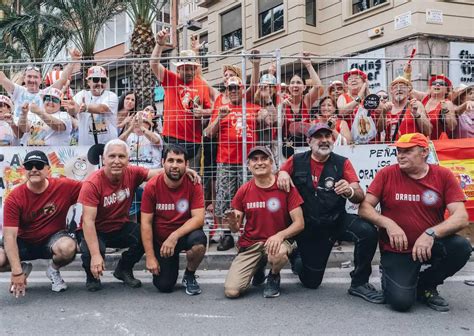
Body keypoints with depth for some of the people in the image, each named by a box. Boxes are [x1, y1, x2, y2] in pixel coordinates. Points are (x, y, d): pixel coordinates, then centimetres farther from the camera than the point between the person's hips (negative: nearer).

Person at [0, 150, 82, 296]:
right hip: (24, 243, 1)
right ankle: (23, 269, 12)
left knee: (68, 247, -36)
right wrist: (17, 272, -28)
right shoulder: (14, 198, -16)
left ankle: (53, 270, 2)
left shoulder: (64, 186, -15)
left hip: (53, 239, -1)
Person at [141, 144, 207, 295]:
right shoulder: (152, 186, -13)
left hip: (185, 234, -1)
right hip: (160, 240, 1)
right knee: (164, 286, -7)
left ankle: (189, 276, -2)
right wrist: (150, 256, -13)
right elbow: (146, 223, -11)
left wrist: (174, 236, -33)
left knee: (199, 241, -35)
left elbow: (199, 218, -21)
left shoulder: (193, 185, -14)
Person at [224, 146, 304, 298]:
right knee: (231, 291, -13)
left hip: (277, 240, -2)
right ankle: (258, 267, 20)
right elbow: (236, 229, 5)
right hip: (250, 244, 2)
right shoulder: (243, 191, 0)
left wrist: (280, 235, -27)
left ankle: (274, 276, 1)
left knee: (278, 255, -40)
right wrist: (233, 221, -19)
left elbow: (299, 223, -8)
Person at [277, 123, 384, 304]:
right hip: (308, 227, 0)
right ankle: (299, 260, 44)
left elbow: (360, 197, -13)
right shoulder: (297, 161, -4)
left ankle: (359, 283, -9)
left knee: (368, 232, -31)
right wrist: (282, 173, -17)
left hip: (337, 220, 0)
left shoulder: (342, 163, -6)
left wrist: (349, 191, -37)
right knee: (311, 282, 7)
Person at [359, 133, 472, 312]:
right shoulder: (387, 174, -5)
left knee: (461, 247, -28)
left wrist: (431, 233, -27)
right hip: (396, 250, -2)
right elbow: (364, 208, -7)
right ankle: (390, 277, 18)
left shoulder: (443, 176, -4)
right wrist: (388, 224, -23)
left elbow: (461, 217, -12)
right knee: (401, 301, -21)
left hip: (431, 245, 2)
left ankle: (425, 285, 1)